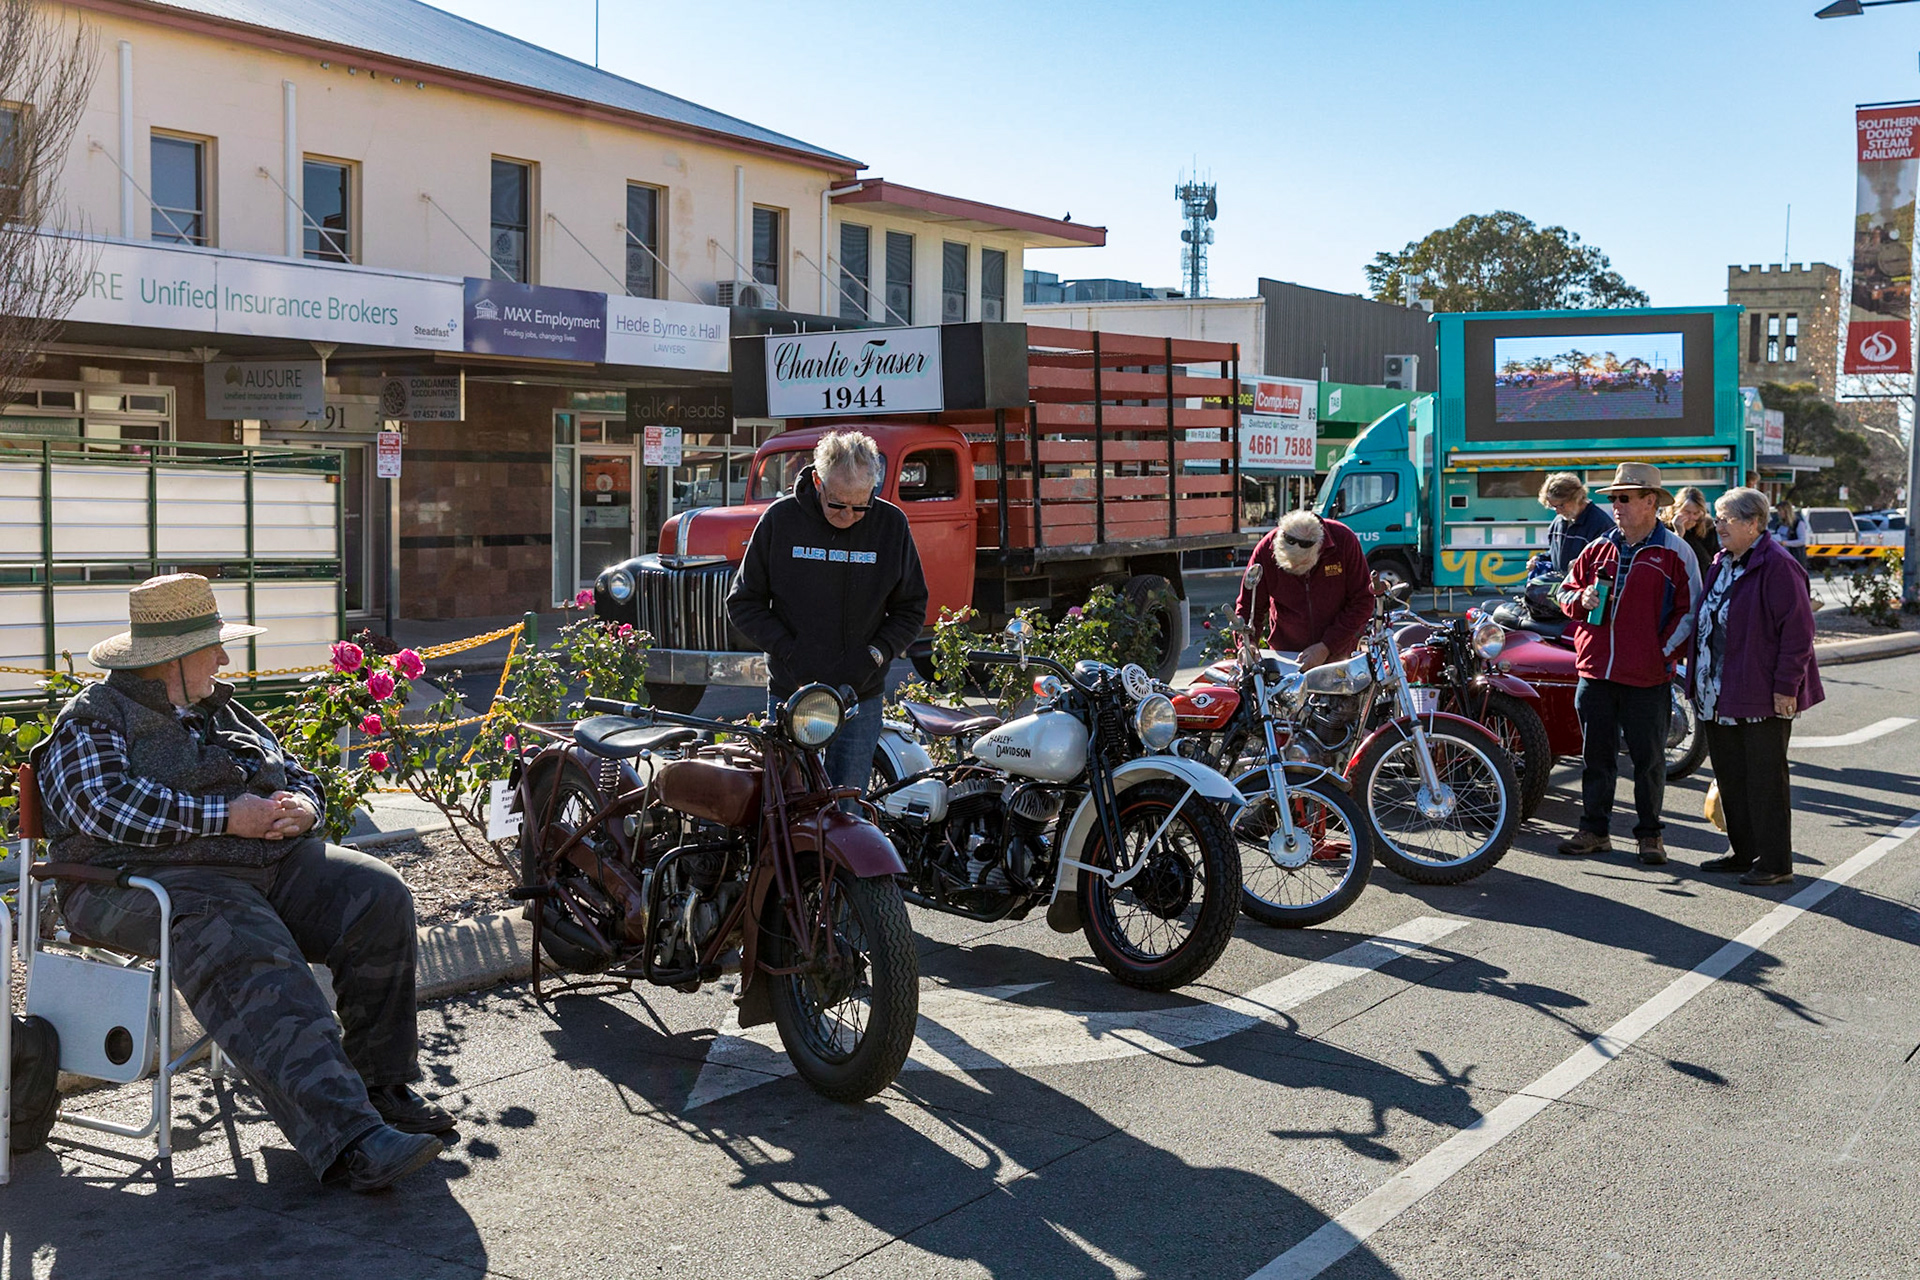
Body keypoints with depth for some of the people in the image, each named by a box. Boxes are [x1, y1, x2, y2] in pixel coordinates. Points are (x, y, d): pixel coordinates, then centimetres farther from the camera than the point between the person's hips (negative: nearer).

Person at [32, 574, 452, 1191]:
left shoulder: (223, 711, 26)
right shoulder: (91, 721, 3)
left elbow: (299, 776, 28)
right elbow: (111, 806, -16)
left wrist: (301, 807, 2)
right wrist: (227, 816, -18)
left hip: (272, 862, 7)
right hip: (157, 877, -7)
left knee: (377, 895, -17)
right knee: (249, 959, -36)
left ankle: (381, 1086, -10)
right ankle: (347, 1140, -47)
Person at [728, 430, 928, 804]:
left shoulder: (892, 524, -1)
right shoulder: (781, 519, -4)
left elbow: (911, 609, 8)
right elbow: (743, 602, 3)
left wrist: (875, 655, -8)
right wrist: (788, 651, -10)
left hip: (861, 697, 1)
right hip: (790, 690, 0)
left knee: (848, 809, 4)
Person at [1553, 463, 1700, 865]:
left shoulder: (1675, 552, -1)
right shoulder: (1599, 549, 12)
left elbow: (1690, 610, -2)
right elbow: (1567, 590, 21)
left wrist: (1664, 651, -11)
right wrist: (1581, 599, -2)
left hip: (1646, 677, -4)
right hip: (1595, 671, 4)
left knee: (1648, 758, 4)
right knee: (1597, 754, 10)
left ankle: (1650, 833, 16)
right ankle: (1594, 829, 19)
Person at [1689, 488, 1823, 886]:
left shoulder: (1777, 566, -14)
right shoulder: (1722, 564, 13)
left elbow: (1798, 630, -16)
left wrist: (1785, 686, -18)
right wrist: (1698, 679, 17)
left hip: (1762, 696, -9)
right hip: (1719, 696, 9)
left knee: (1765, 781, -1)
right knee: (1730, 778, 14)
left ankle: (1774, 863, 8)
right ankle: (1743, 853, 26)